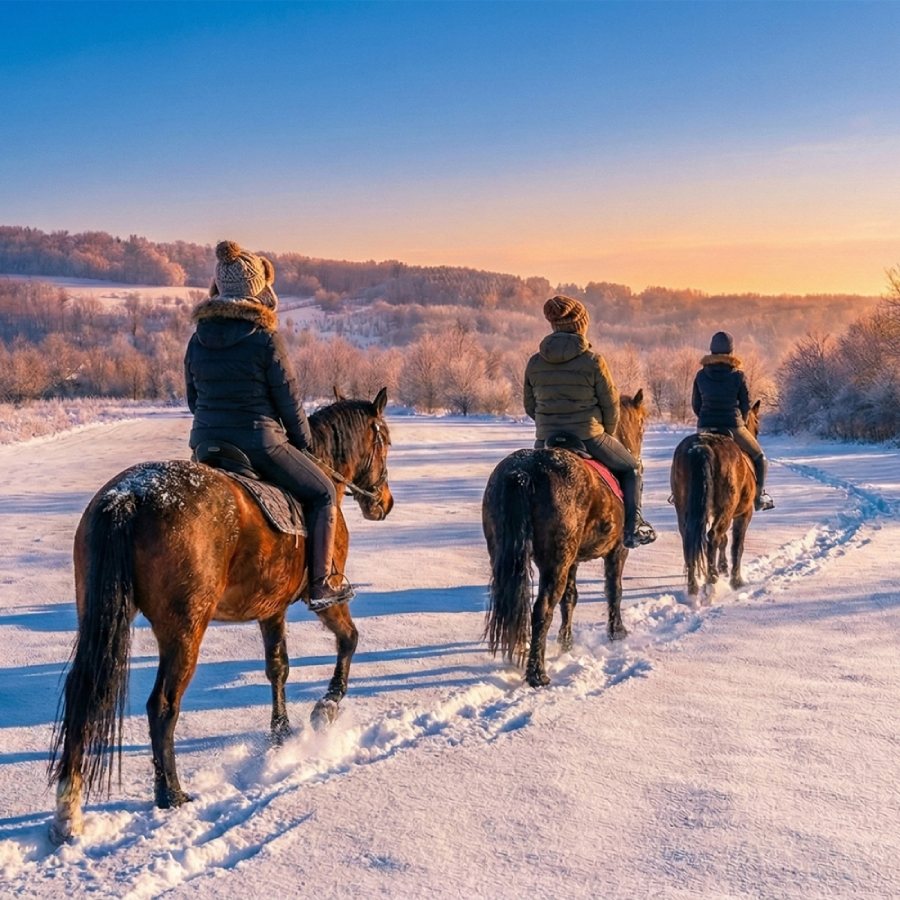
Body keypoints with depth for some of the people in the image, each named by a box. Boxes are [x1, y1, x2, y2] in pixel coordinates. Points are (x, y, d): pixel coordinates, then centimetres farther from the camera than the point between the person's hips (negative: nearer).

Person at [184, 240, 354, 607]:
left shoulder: (198, 340, 4)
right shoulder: (266, 339, -13)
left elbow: (193, 399, 12)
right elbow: (289, 400, -7)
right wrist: (303, 439, 9)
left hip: (206, 443, 6)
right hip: (260, 444, -6)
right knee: (324, 493, 13)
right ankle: (321, 584, 9)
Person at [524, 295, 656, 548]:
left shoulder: (535, 363, 0)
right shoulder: (593, 361, -12)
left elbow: (530, 407, 9)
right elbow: (611, 405, -5)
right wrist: (607, 435, 13)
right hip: (589, 438, -3)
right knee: (631, 469, 22)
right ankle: (633, 527, 9)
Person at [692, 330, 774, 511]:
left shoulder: (701, 375, -1)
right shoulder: (738, 376, -9)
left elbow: (695, 404, 6)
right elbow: (746, 405, 0)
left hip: (704, 428, 3)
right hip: (733, 427, -3)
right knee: (759, 457, 19)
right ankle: (759, 495, 15)